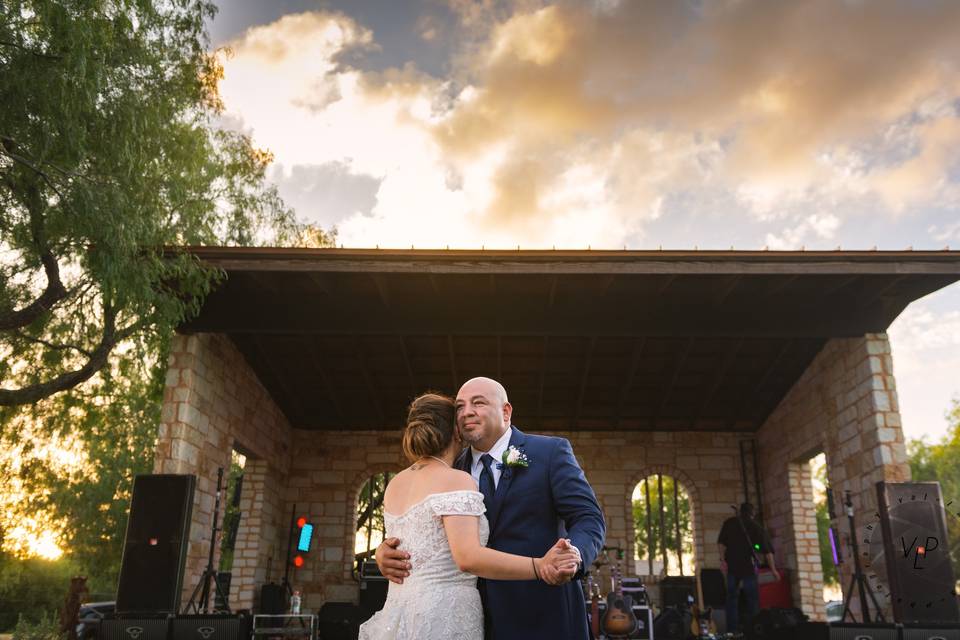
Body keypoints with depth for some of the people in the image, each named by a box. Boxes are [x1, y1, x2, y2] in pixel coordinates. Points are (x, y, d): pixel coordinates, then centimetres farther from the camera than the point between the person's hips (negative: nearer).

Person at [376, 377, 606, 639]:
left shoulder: (551, 451, -4)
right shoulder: (452, 470, 8)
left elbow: (588, 518, -11)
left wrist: (575, 554, -32)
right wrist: (385, 552, -15)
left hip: (542, 617, -4)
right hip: (476, 618, 4)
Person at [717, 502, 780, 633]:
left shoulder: (729, 522, 10)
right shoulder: (756, 526, 7)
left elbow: (722, 542, -1)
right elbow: (767, 550, 4)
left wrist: (722, 560, -3)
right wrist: (773, 570, 8)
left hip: (732, 564, 2)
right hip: (749, 565, -1)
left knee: (732, 597, 7)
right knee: (752, 598, 6)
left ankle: (731, 630, 4)